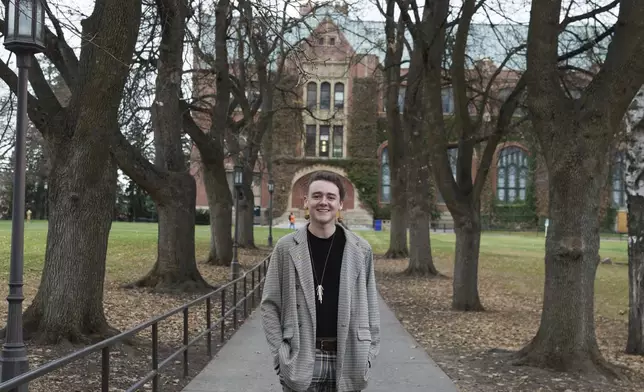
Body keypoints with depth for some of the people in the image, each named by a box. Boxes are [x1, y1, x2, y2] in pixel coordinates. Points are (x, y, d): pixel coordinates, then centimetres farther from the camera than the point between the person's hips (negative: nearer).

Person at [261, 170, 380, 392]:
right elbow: (269, 305, 0)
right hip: (300, 361, -1)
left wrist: (368, 355, 0)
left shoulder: (360, 250, 2)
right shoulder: (286, 248, -2)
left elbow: (370, 306, 6)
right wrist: (281, 354, -7)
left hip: (347, 361, 1)